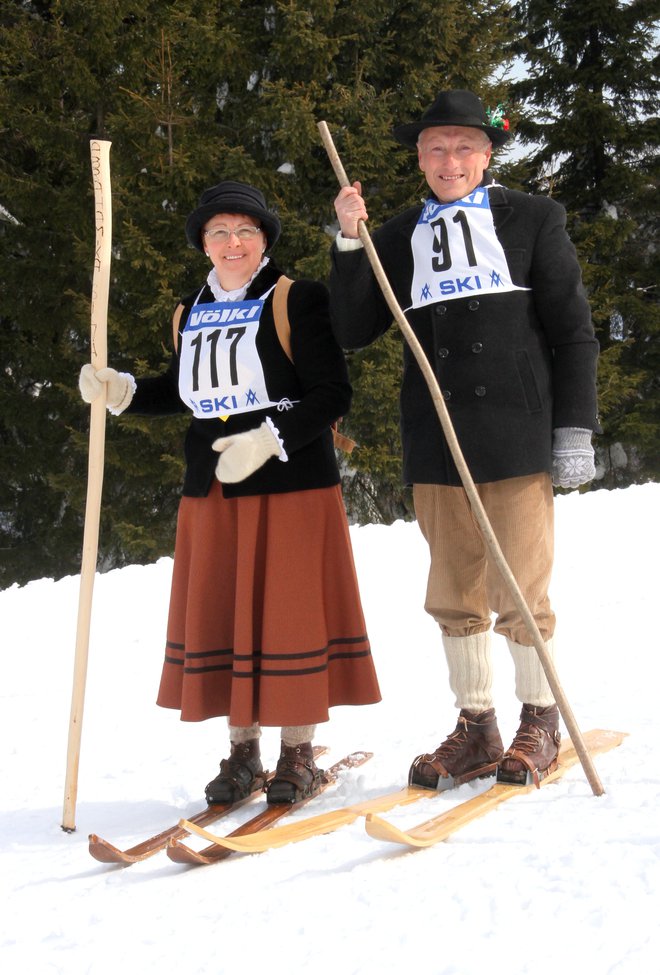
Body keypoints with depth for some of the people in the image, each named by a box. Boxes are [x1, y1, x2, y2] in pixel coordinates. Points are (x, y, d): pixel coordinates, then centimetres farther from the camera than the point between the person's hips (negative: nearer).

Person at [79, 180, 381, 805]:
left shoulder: (297, 301, -5)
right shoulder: (189, 315, 13)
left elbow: (331, 394, -10)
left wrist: (270, 438, -21)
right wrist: (122, 392, 8)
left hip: (290, 482, -5)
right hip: (210, 489, 6)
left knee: (290, 611, -2)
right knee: (218, 614, 7)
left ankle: (298, 752, 10)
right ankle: (242, 749, 19)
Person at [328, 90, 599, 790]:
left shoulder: (532, 220, 7)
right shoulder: (396, 238, 14)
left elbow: (573, 331, 6)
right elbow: (353, 333, 8)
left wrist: (575, 427, -2)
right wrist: (348, 244, -3)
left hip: (517, 437, -3)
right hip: (435, 445, 3)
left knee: (520, 594, -1)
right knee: (455, 596, 8)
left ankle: (540, 724, 16)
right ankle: (475, 730, 20)